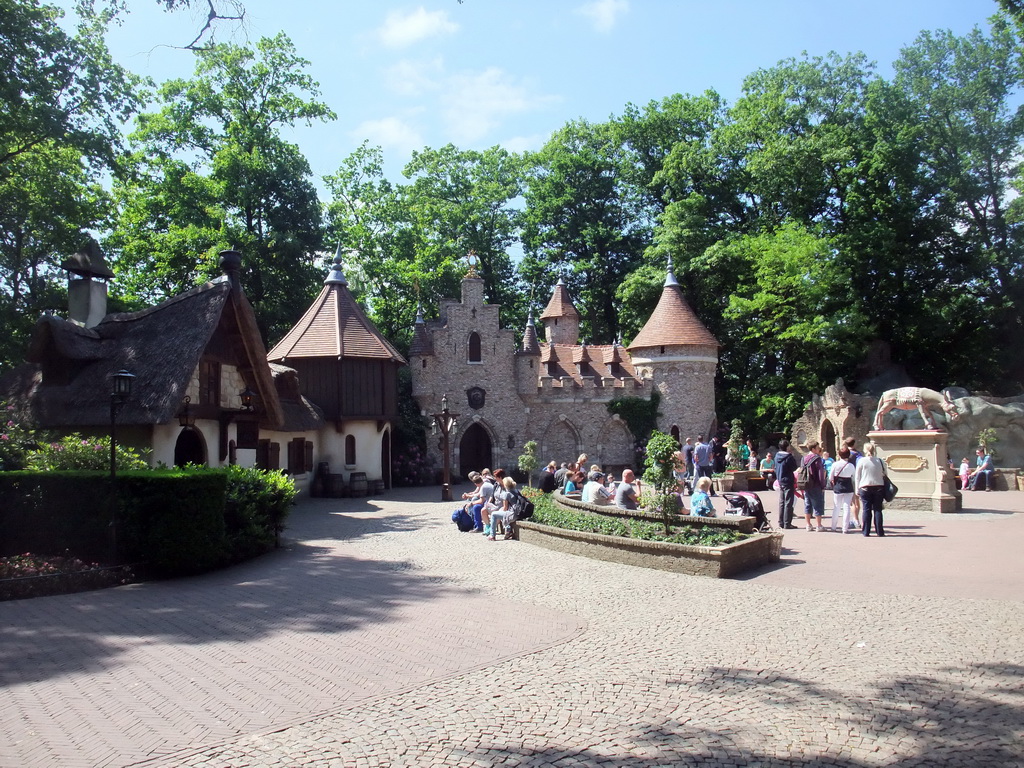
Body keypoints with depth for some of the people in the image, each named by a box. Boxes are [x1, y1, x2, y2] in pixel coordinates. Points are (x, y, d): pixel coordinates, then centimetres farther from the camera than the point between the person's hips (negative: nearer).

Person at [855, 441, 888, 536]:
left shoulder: (861, 461, -3)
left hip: (865, 488, -1)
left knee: (866, 510, 1)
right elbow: (885, 475, 8)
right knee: (877, 510, 6)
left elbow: (857, 477, -1)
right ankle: (879, 531, 6)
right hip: (879, 488, 2)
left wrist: (857, 489, 6)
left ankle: (866, 531, 1)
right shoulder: (880, 461, 2)